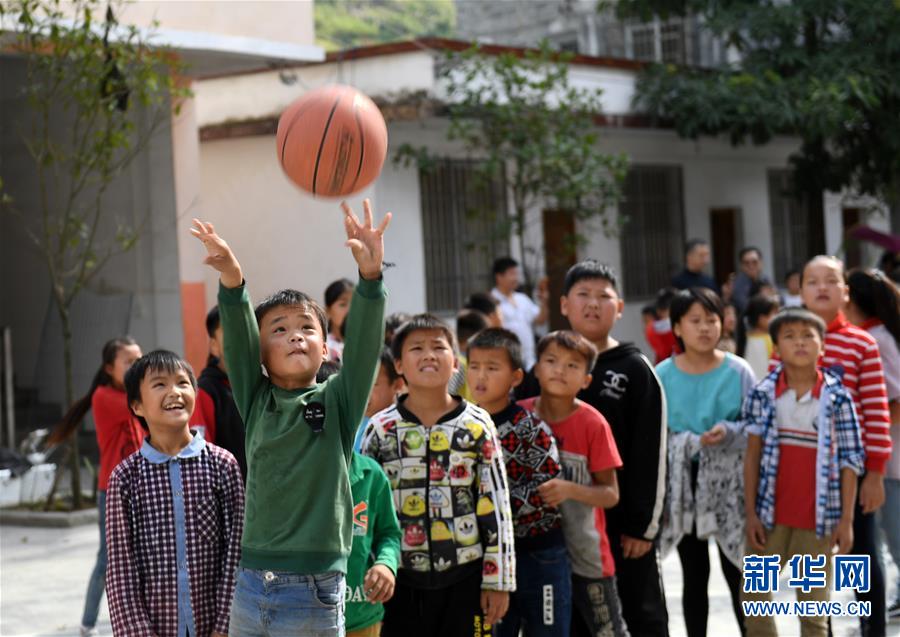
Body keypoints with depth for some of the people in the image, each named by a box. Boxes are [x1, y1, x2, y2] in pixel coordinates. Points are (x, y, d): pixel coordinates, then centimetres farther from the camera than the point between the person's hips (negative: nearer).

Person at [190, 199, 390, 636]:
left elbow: (364, 342, -15)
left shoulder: (337, 403, 0)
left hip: (315, 592, -2)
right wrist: (231, 280, -29)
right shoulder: (256, 401, 5)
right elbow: (237, 340, -9)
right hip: (251, 587, 3)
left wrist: (370, 275, -32)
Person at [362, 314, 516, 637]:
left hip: (465, 577, -1)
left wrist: (498, 580, -3)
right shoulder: (381, 429, 0)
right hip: (401, 579, 1)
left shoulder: (477, 426, -1)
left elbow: (496, 507, 0)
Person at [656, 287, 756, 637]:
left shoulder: (738, 371, -4)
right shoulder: (662, 375, -1)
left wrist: (729, 432, -21)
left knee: (738, 575, 1)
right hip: (683, 486, 1)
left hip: (729, 484, -1)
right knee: (694, 577, 11)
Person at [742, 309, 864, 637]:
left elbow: (850, 460, -2)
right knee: (753, 597, 6)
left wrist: (846, 520, -5)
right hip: (770, 512, 1)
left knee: (813, 606, 8)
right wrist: (751, 514, -3)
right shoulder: (762, 394, 0)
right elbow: (752, 455, 1)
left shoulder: (838, 397, -4)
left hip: (817, 517, -1)